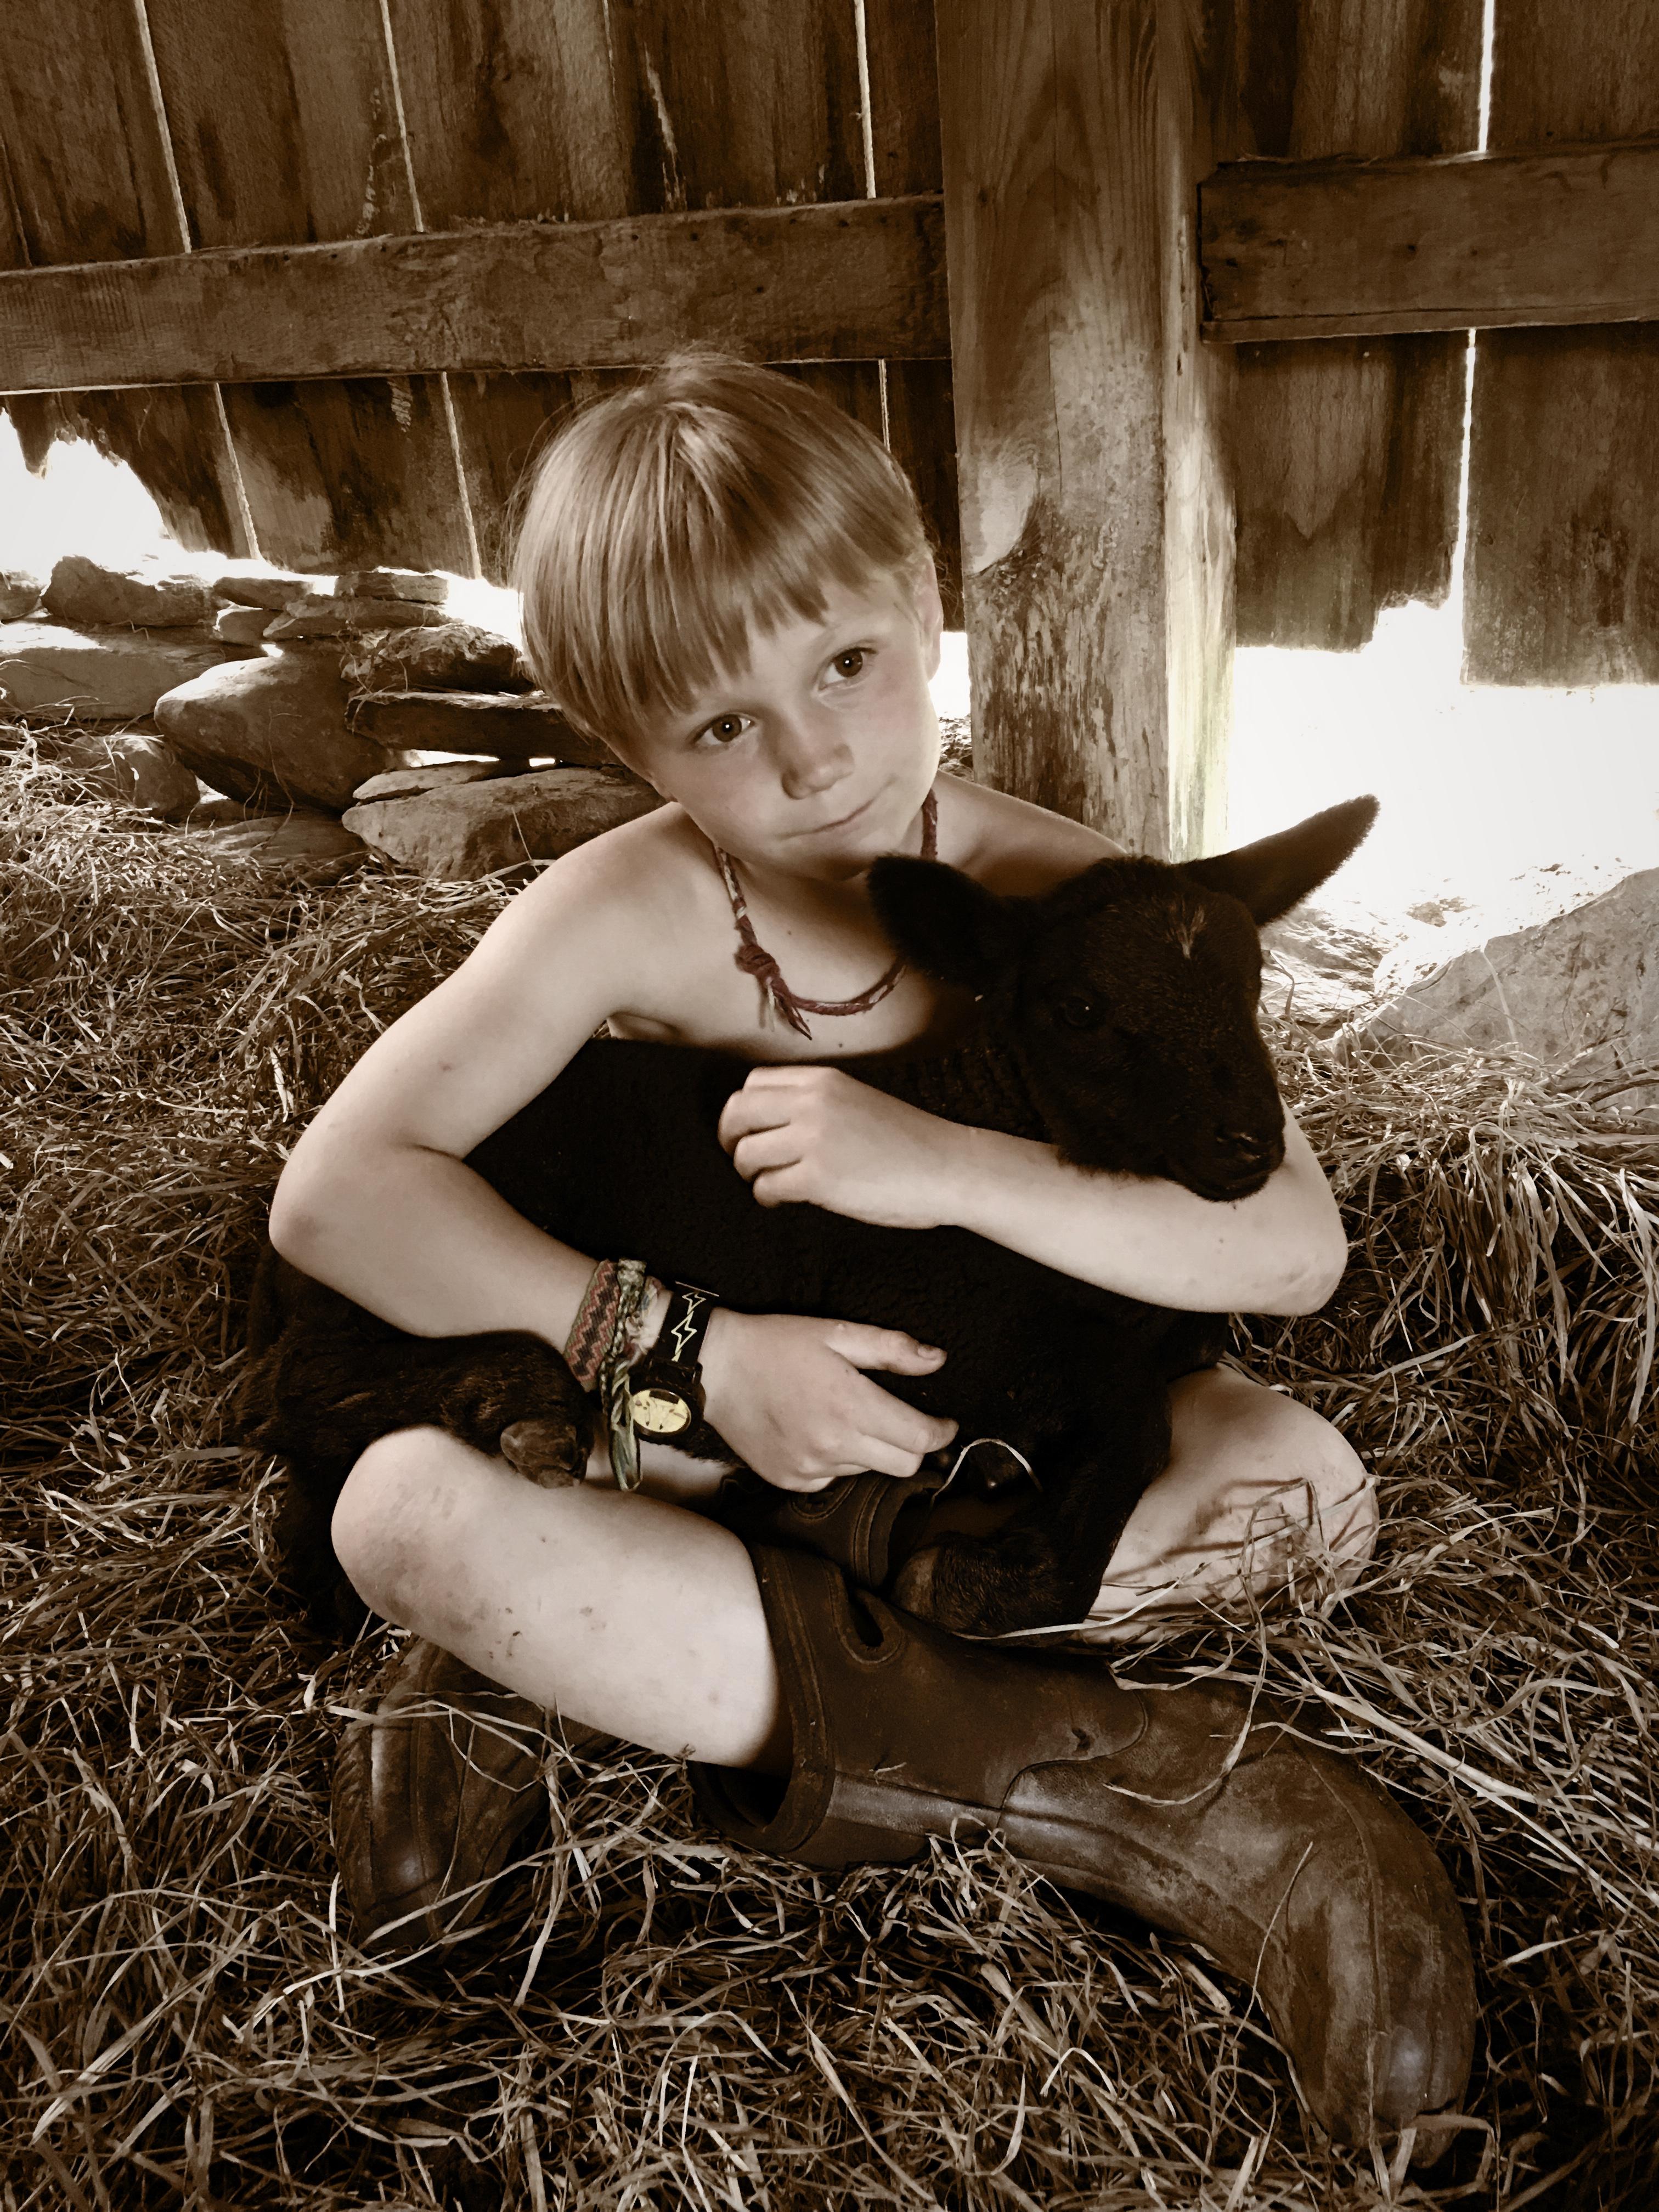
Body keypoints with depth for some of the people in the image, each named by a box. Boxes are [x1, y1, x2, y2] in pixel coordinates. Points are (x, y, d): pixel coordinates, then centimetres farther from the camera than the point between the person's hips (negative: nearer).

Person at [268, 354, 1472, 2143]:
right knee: (404, 1508, -27)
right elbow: (332, 1192, -22)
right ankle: (1051, 1764, -22)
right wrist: (686, 1349, -31)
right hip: (711, 1438, 0)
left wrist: (944, 1166, -38)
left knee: (1306, 1476, -24)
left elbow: (1296, 1250, -25)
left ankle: (586, 1670, -19)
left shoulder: (1060, 897, -18)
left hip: (994, 1418, 1)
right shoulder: (625, 915, -19)